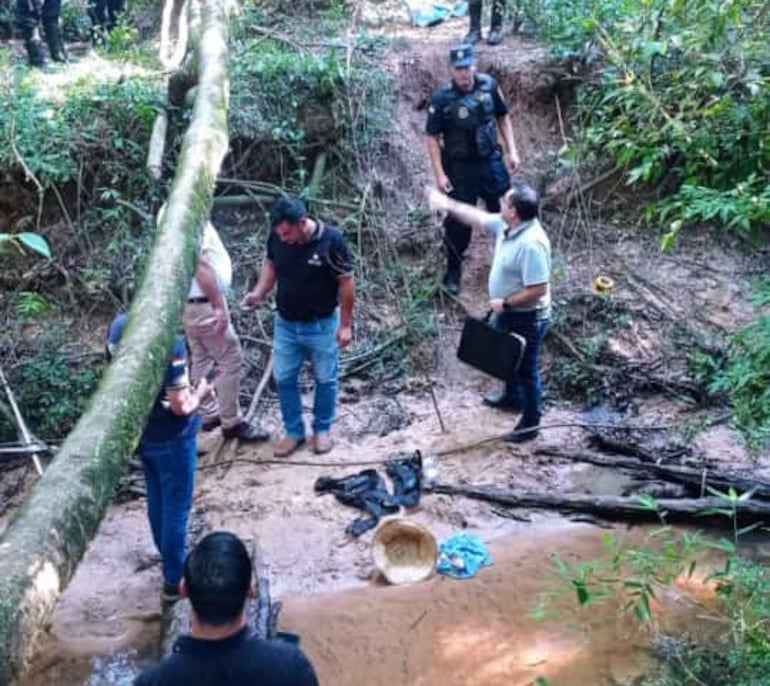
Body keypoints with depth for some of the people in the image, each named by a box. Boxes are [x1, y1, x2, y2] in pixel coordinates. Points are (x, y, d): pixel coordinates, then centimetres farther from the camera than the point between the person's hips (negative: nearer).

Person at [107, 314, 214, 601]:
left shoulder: (119, 326, -6)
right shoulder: (168, 341, -30)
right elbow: (181, 406, -25)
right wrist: (200, 393, -5)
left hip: (140, 431, 7)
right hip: (172, 438, -7)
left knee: (157, 501, 23)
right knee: (176, 508, 9)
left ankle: (169, 560, 42)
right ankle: (175, 581, 22)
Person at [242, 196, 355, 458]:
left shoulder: (330, 240, -23)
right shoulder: (276, 237, -12)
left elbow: (346, 282, -14)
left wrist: (346, 324, -11)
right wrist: (259, 292, -10)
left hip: (322, 325, -3)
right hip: (286, 324, 4)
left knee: (325, 380, 12)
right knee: (284, 379, 10)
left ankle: (322, 430, 32)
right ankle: (294, 431, 28)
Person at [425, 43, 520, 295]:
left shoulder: (489, 85, -8)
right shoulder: (442, 98, -17)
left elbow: (503, 116, 7)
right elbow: (431, 137, -11)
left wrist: (511, 150, 4)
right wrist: (439, 174, -13)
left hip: (491, 162, 3)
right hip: (460, 168, -3)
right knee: (459, 221, 7)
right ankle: (453, 271, 27)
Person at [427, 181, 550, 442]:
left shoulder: (531, 244, -35)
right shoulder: (506, 225, -7)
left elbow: (538, 290, -33)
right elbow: (478, 217, 12)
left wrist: (505, 303, -22)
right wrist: (447, 204, 15)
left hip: (527, 318, -10)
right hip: (507, 312, 10)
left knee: (525, 368, 8)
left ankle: (530, 422, 26)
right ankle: (512, 396, 55)